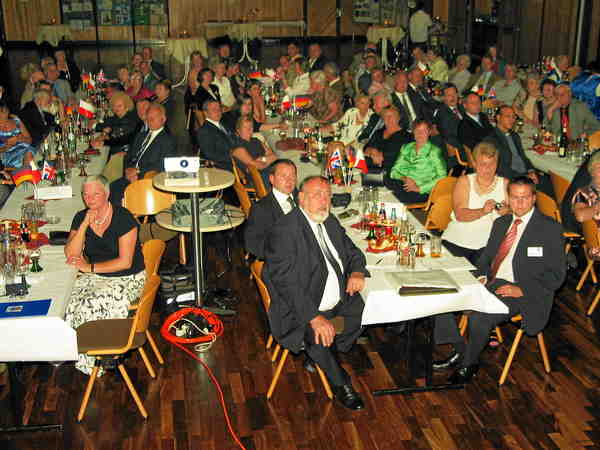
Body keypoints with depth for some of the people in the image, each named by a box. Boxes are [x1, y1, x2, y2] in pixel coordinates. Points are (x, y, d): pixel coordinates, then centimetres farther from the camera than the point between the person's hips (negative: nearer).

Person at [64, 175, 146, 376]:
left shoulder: (123, 218, -12)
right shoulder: (81, 217, 5)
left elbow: (125, 262, -15)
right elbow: (71, 255, -5)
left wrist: (90, 267, -13)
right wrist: (85, 224, -13)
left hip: (127, 278, -5)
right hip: (94, 276, 5)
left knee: (91, 306, -27)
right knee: (69, 302, -21)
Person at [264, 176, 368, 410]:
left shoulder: (330, 222, 8)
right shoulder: (284, 232, -18)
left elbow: (353, 252, 18)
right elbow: (287, 283, -24)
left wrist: (357, 272, -7)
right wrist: (314, 317, -32)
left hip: (338, 300, 8)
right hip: (301, 307, -8)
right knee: (316, 336, -30)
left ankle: (326, 357, 15)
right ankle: (340, 383, -1)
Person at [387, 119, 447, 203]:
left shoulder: (434, 151, 6)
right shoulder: (406, 148, 21)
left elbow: (442, 177, -5)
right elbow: (395, 170, 16)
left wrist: (420, 188, -13)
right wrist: (404, 179, -6)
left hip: (422, 193, -4)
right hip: (404, 186, 5)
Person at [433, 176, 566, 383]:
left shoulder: (550, 228, -4)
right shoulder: (501, 223, 16)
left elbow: (556, 274, -8)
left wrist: (521, 289, -19)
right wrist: (482, 275, 1)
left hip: (521, 293, -7)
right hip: (490, 284, 7)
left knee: (479, 318, -31)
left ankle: (469, 364, -3)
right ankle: (460, 351, 5)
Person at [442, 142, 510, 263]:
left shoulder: (505, 183, 12)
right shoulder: (464, 181, 5)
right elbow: (460, 215, -10)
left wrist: (506, 211, -21)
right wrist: (482, 212, -28)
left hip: (488, 244, 1)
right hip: (457, 241, 0)